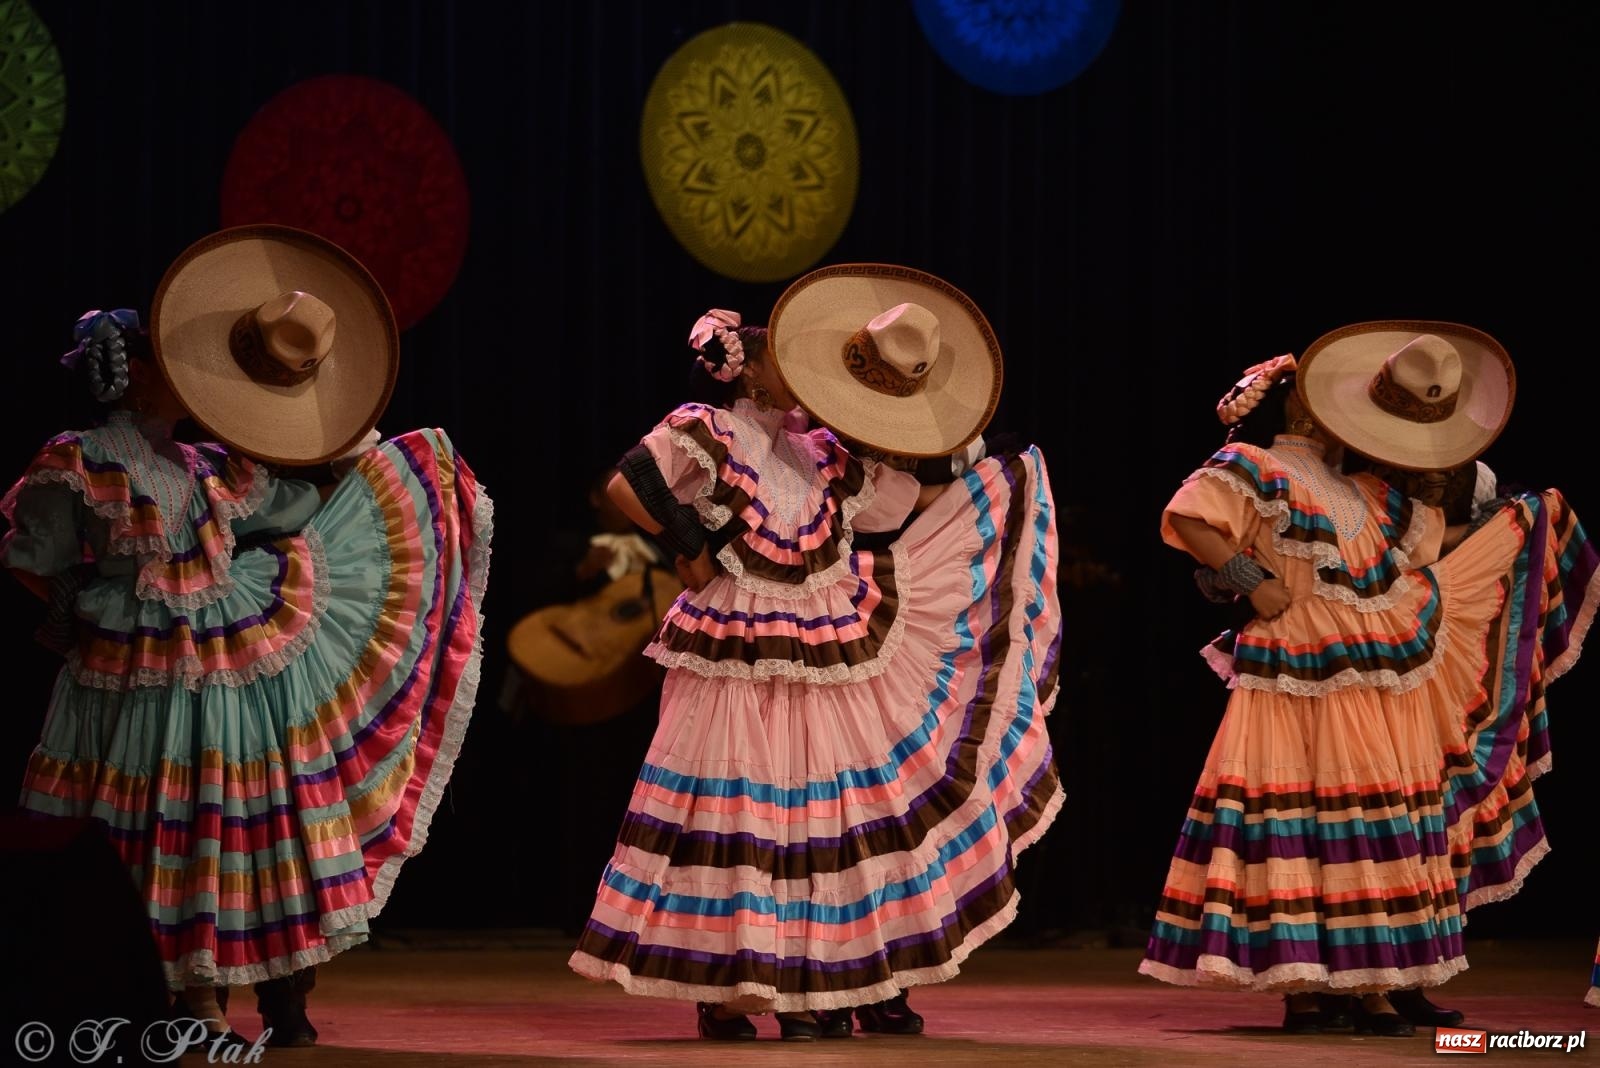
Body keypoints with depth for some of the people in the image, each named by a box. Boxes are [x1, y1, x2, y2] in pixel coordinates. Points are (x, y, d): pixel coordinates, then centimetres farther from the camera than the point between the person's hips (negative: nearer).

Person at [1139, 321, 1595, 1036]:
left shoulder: (1367, 493, 21)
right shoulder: (1255, 469, -1)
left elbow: (1435, 540, 30)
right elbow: (1185, 519, -14)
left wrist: (1524, 517, 27)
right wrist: (1252, 579, -17)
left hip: (1389, 685, 7)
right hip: (1303, 680, -7)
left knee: (1382, 826, 4)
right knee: (1302, 824, -8)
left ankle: (1375, 984, 6)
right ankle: (1299, 988, -7)